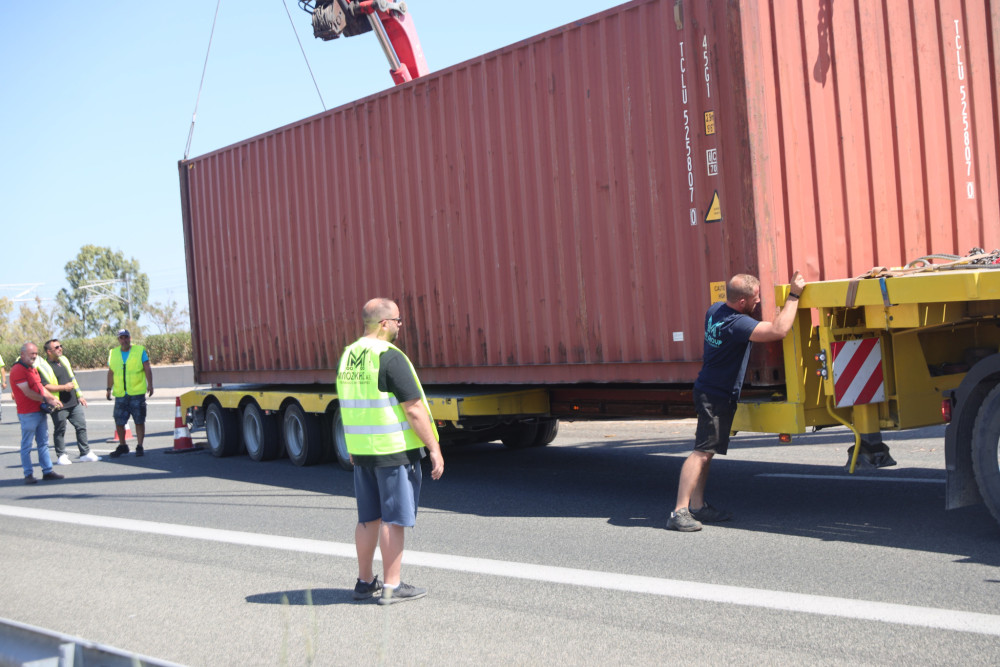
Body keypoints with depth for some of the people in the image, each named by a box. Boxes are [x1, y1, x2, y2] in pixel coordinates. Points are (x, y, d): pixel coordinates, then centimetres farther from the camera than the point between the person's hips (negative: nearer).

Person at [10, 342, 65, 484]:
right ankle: (28, 475, 2)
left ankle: (47, 471, 16)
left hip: (40, 411, 9)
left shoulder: (33, 369, 16)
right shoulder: (17, 370, -14)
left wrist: (53, 398, 4)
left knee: (43, 443, 11)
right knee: (27, 445, -2)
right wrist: (46, 400, -15)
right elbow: (27, 392, -19)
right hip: (27, 413, -9)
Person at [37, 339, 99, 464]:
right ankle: (61, 456, 12)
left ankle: (85, 453, 13)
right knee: (60, 430, 2)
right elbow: (45, 386, -19)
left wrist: (79, 395, 19)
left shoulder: (63, 360, 15)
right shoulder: (43, 366, -10)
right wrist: (64, 387, -19)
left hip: (74, 402, 7)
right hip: (59, 406, -7)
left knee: (81, 426, 6)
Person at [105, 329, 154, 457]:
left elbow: (147, 369, 0)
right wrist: (109, 388, 13)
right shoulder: (113, 353, 12)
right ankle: (122, 446, 17)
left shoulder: (140, 351, 2)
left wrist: (150, 384, -9)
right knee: (119, 422, 2)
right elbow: (111, 372, 17)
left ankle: (139, 447, 7)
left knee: (139, 421, -1)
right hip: (120, 394, 3)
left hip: (137, 393, -3)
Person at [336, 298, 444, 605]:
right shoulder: (390, 357, -16)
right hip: (395, 451, -8)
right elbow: (413, 410, -18)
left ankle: (365, 582, 22)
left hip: (362, 451, 8)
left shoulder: (348, 357, 8)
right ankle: (391, 587, 4)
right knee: (394, 519, -1)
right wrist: (434, 448, -13)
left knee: (369, 518, 15)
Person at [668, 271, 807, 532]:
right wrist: (794, 295, -21)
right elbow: (779, 330, -31)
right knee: (702, 452, -11)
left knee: (705, 451, 12)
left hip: (708, 390, 10)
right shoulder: (736, 323, -25)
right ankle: (680, 511, -14)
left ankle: (697, 506, 17)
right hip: (718, 396, -10)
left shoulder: (715, 310, 5)